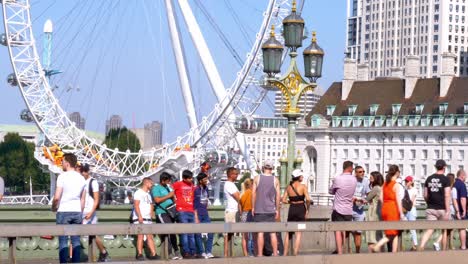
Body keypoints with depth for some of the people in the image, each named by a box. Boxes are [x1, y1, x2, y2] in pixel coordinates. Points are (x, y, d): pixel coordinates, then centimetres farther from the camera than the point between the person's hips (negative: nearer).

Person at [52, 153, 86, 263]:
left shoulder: (62, 176, -9)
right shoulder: (81, 178, 9)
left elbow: (57, 197, -14)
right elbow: (83, 199, 12)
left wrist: (54, 208, 3)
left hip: (63, 212, -5)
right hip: (77, 212, 5)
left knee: (63, 241, -2)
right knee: (76, 241, 7)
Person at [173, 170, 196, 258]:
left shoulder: (192, 185, 14)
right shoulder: (178, 184, -2)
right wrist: (175, 201, 1)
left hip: (191, 212, 6)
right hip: (182, 212, -6)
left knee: (191, 234, 7)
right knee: (184, 232, -6)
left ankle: (192, 252, 9)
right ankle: (186, 252, -6)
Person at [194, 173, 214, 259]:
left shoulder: (206, 188, 10)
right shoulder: (196, 190, -9)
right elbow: (194, 205, -10)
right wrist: (196, 218, -13)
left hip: (205, 215, 7)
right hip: (198, 215, -7)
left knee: (210, 233, 1)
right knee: (198, 234, -1)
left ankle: (208, 252, 4)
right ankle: (201, 252, 4)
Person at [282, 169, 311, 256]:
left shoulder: (288, 187, 4)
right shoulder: (303, 186, -8)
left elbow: (284, 200, 1)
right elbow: (308, 199, -17)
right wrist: (307, 209, -2)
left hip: (292, 209, 4)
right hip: (301, 209, -4)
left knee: (288, 233, 14)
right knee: (298, 234, 1)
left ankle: (285, 254, 14)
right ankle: (295, 254, -4)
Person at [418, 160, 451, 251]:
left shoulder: (429, 179, 7)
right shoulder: (445, 179, -8)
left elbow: (425, 195, 10)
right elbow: (447, 196, -13)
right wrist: (447, 211, -14)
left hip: (431, 209, 4)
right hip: (442, 209, -4)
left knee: (429, 230, -1)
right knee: (444, 230, 12)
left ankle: (421, 247, -23)